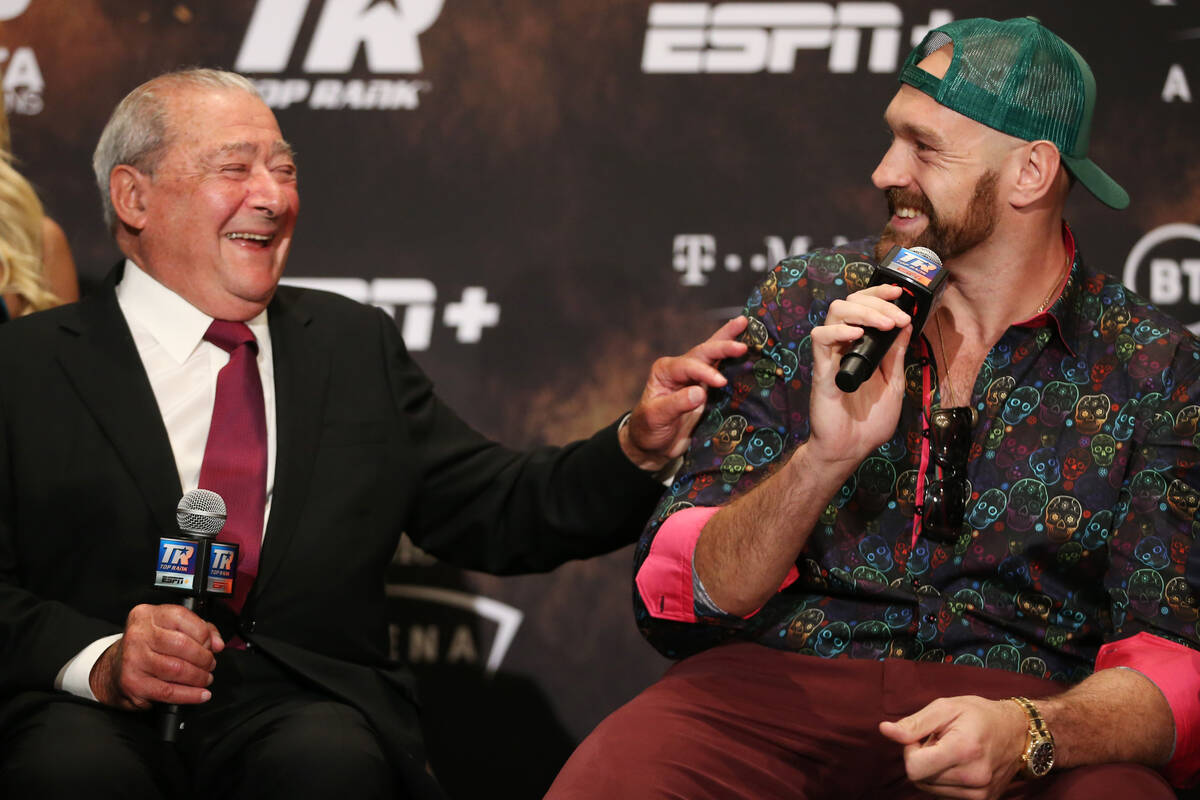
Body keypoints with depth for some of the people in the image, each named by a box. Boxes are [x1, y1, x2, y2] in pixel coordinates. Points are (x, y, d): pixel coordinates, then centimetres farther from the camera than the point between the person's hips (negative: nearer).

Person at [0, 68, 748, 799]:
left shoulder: (356, 346, 22)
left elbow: (496, 513, 18)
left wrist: (641, 446, 1)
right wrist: (99, 659, -19)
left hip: (304, 706, 2)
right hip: (94, 713, -2)